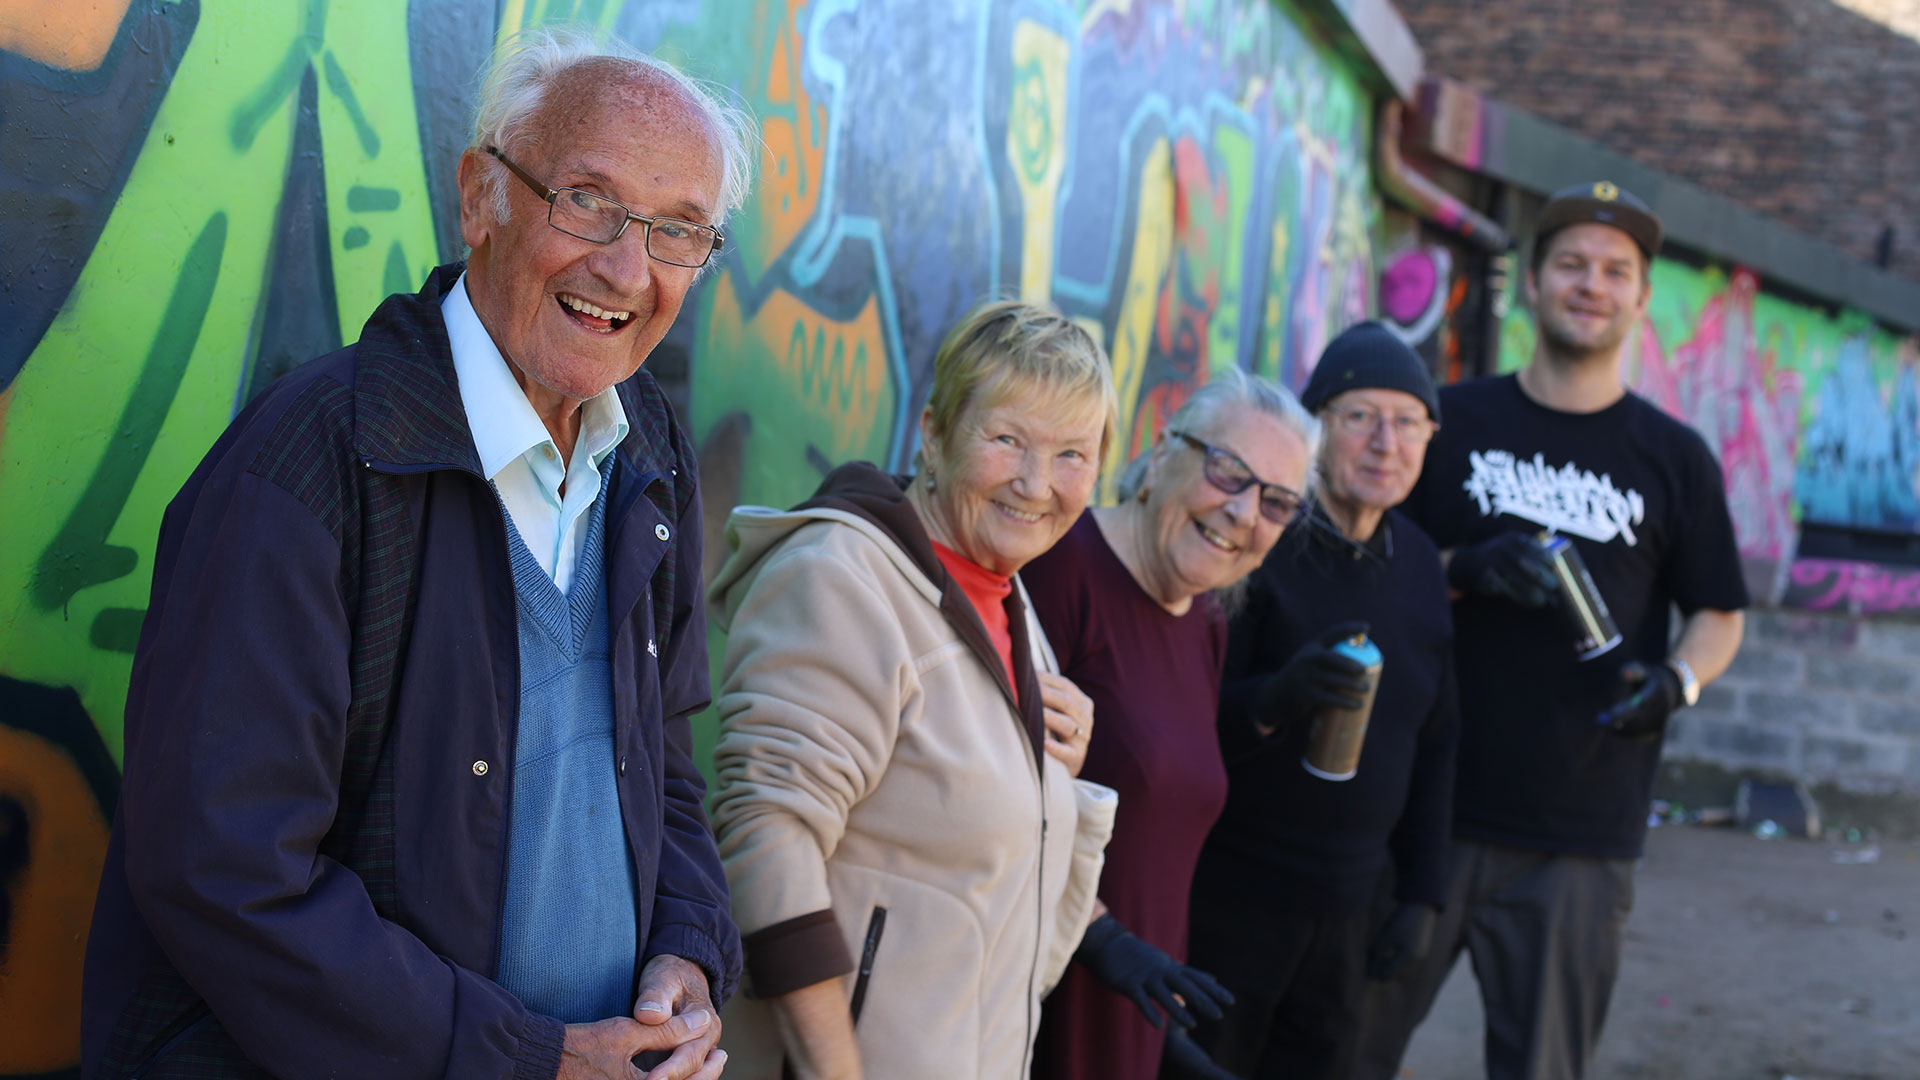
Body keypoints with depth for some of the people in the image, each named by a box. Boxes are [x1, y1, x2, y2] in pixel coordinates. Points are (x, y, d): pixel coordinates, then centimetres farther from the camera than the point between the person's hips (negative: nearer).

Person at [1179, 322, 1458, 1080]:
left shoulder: (1418, 563, 7)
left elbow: (1434, 744, 15)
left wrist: (1421, 895, 13)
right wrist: (1273, 700, -34)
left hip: (1344, 910, 6)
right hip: (1228, 897, -6)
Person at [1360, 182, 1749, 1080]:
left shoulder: (1674, 457, 7)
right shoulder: (1454, 420, 5)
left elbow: (1718, 614, 12)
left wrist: (1678, 680, -10)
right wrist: (1465, 570, -13)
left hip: (1582, 836, 1)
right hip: (1431, 804, 0)